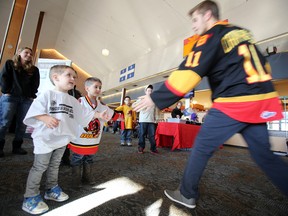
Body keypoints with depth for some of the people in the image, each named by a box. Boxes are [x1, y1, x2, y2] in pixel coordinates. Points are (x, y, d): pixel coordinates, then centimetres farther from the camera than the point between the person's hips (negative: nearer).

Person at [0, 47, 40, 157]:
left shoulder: (34, 69, 16)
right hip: (10, 97, -2)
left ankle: (17, 146, 12)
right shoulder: (10, 64, 13)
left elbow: (36, 84, 9)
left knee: (22, 124, 2)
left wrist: (32, 95, -2)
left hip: (27, 99, 2)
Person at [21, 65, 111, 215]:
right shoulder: (47, 94, -7)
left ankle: (51, 189, 35)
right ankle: (30, 198, 18)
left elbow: (85, 113, 12)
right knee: (39, 167, 3)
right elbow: (34, 111, -14)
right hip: (45, 138, -6)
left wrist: (99, 115, 4)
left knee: (54, 166, 19)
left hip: (62, 139, 6)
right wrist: (45, 118, -30)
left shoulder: (73, 100, 11)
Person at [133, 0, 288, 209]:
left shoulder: (211, 36, -2)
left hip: (233, 103, -8)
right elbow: (262, 65, 24)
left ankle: (187, 195, 19)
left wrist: (156, 98, -13)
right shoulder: (241, 33, 22)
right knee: (264, 155, 17)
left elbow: (188, 73, -15)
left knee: (202, 148, 4)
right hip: (260, 101, 8)